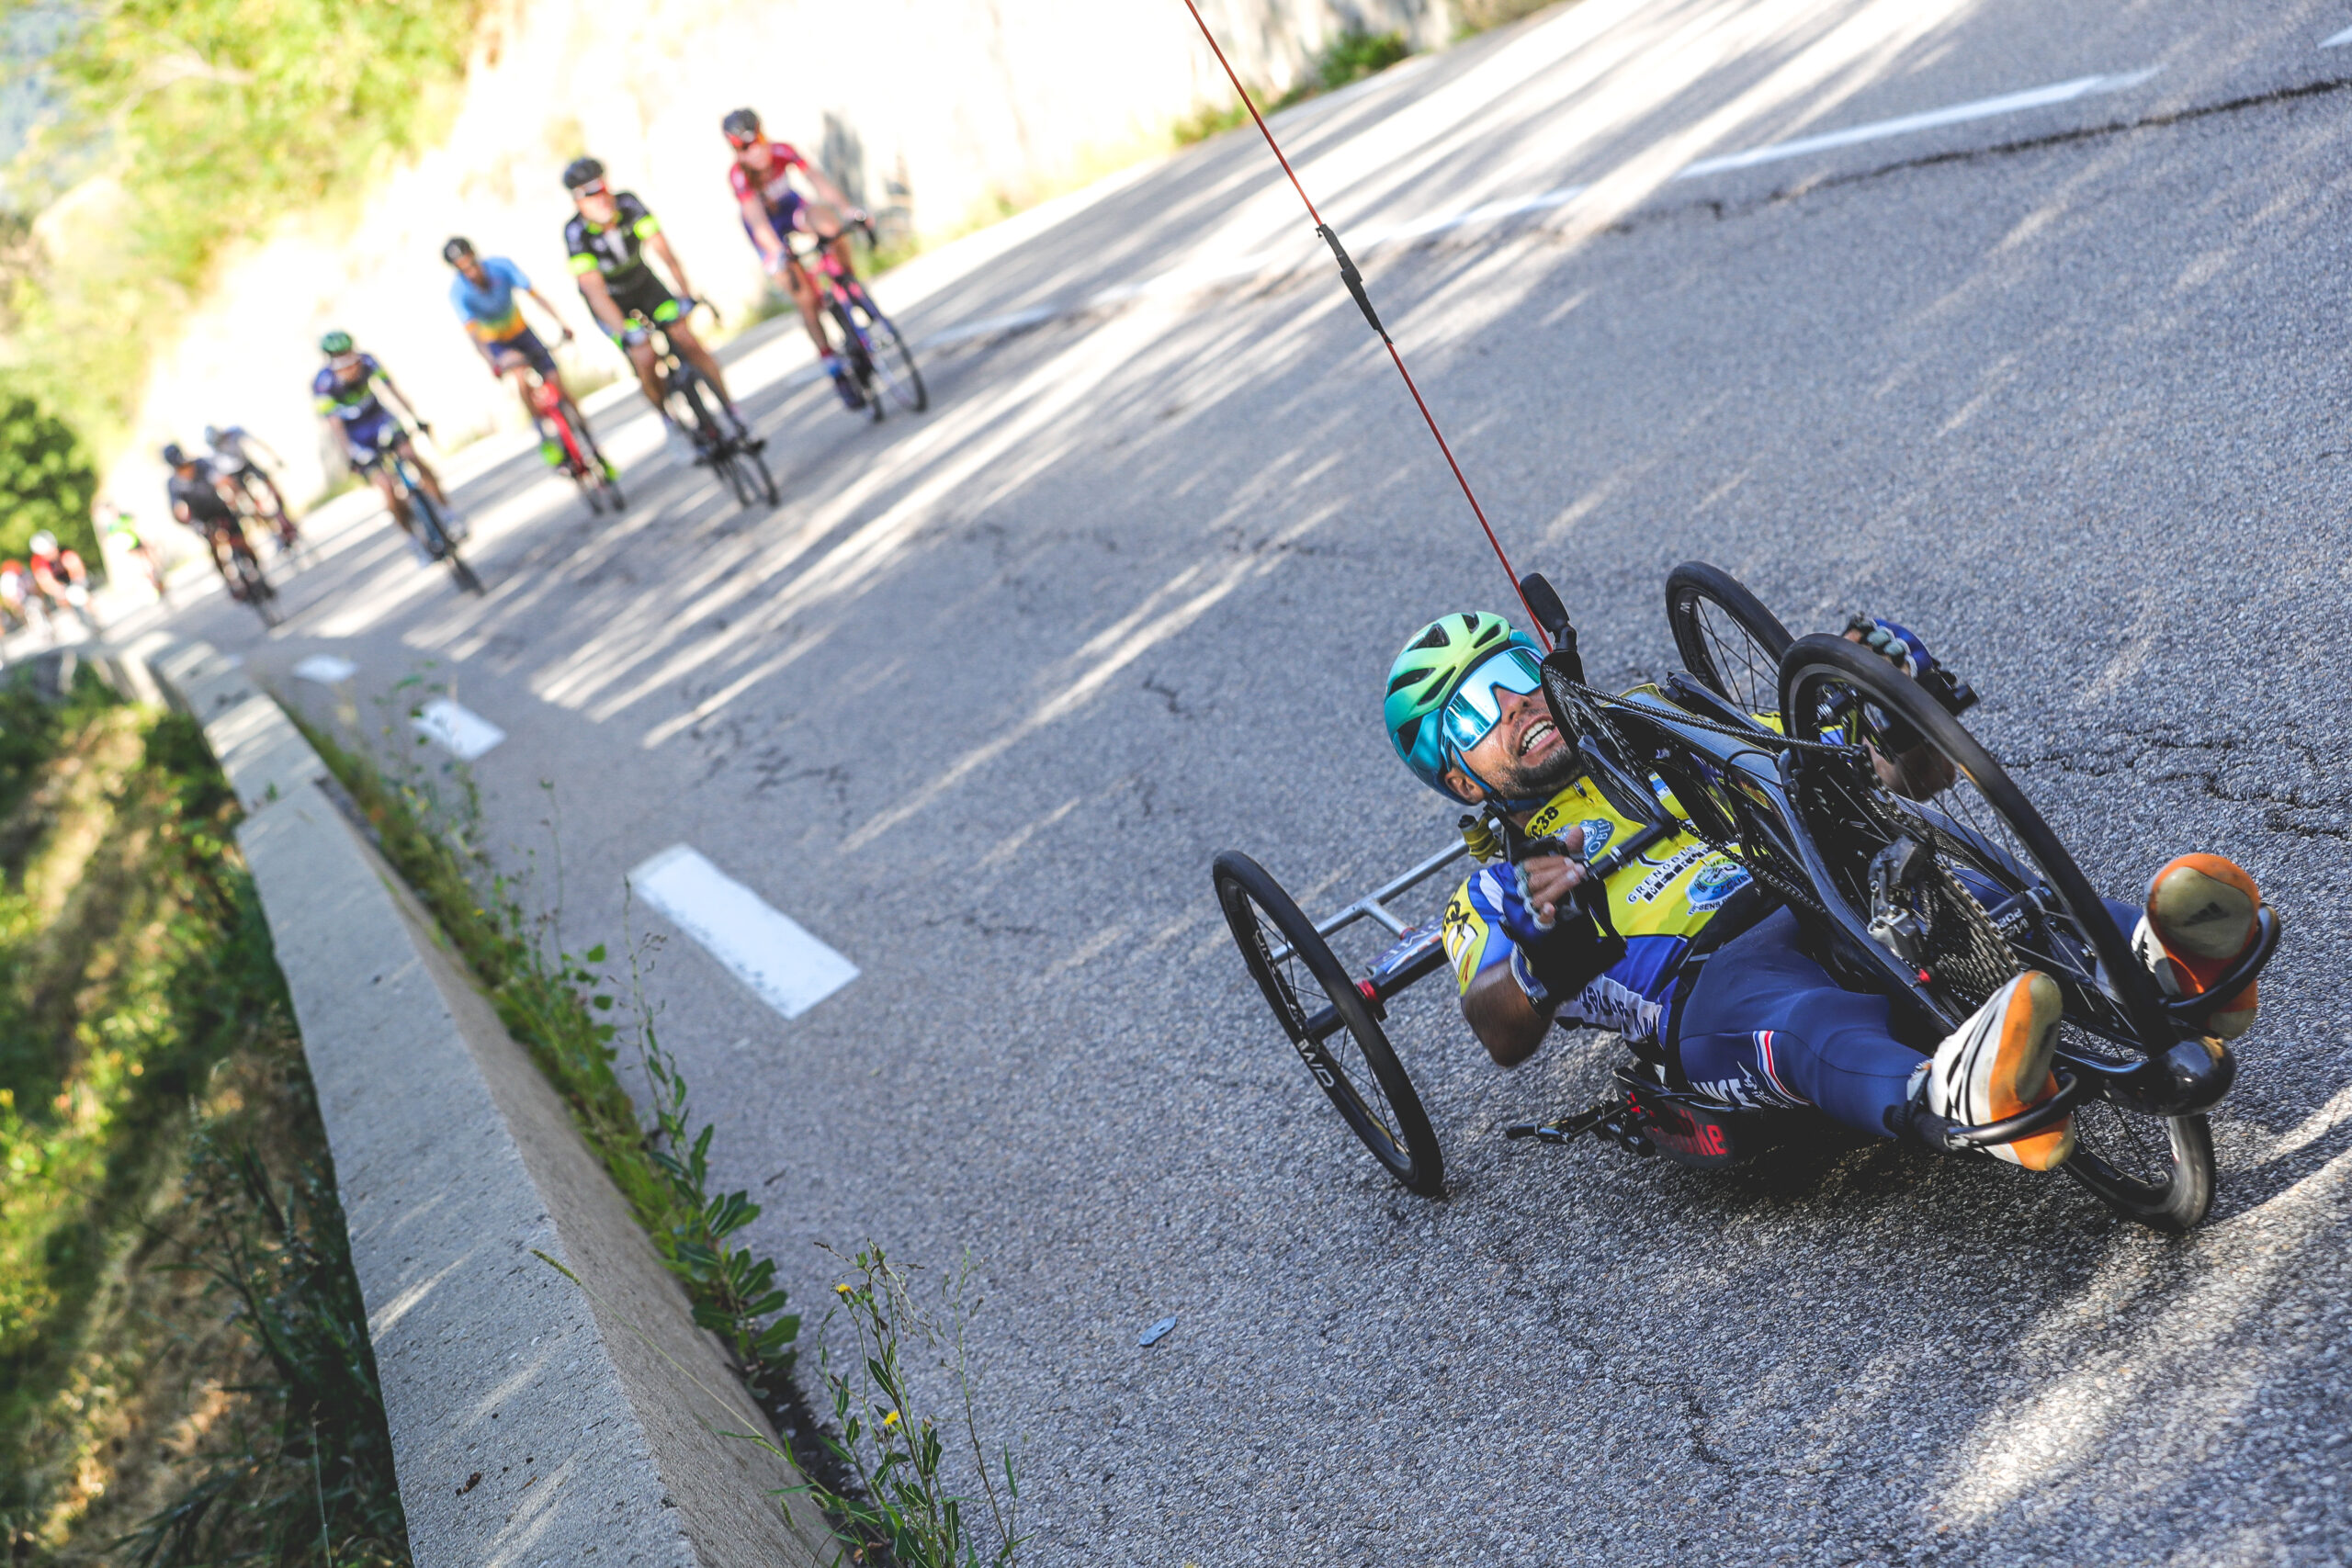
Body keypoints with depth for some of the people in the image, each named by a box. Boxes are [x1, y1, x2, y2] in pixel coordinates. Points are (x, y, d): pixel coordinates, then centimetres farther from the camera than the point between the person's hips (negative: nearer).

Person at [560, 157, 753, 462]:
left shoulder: (628, 203, -23)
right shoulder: (576, 232, -28)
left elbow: (660, 247, -29)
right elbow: (594, 290, -35)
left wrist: (685, 291, -41)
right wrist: (624, 330, -47)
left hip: (644, 284, 2)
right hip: (610, 301, -2)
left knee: (687, 341, -13)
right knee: (645, 360, -17)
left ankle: (731, 413, -5)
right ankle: (669, 422, 8)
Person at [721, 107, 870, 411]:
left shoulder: (782, 151, -24)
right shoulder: (738, 174, -31)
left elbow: (817, 179, -33)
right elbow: (757, 219, -42)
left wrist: (849, 209, -46)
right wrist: (779, 252, -56)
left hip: (794, 209, 3)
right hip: (768, 231, -3)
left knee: (828, 222, -32)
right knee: (806, 298, -12)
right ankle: (835, 370, -3)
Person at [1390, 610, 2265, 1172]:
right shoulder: (1494, 893, 24)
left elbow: (1903, 777, 30)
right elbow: (1503, 1035, 0)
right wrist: (1542, 957, -23)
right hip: (1715, 982, -4)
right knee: (1807, 1025, -40)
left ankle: (2168, 962, -57)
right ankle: (1954, 1100, -71)